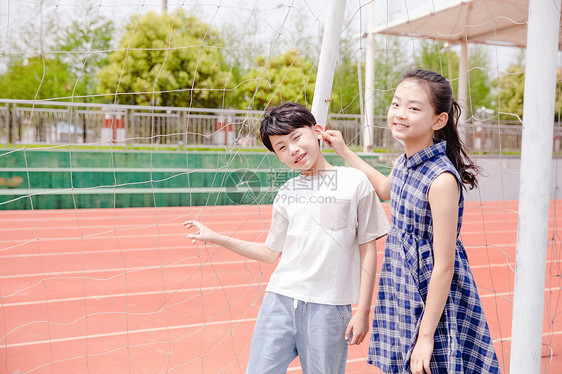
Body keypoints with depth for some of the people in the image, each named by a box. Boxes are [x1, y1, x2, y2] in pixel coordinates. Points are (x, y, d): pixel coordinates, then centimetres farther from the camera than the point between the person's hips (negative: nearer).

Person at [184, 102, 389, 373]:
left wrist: (363, 311, -2)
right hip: (279, 300, 3)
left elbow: (368, 250, 0)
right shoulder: (286, 193, 10)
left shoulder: (355, 182, -1)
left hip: (328, 307, -3)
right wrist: (216, 238, 11)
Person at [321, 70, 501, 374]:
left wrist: (426, 336, -18)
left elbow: (444, 266, -22)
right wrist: (343, 151, 28)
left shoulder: (442, 179, -25)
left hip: (435, 302, -8)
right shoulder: (404, 163, 0)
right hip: (403, 296, 8)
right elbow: (385, 189, 27)